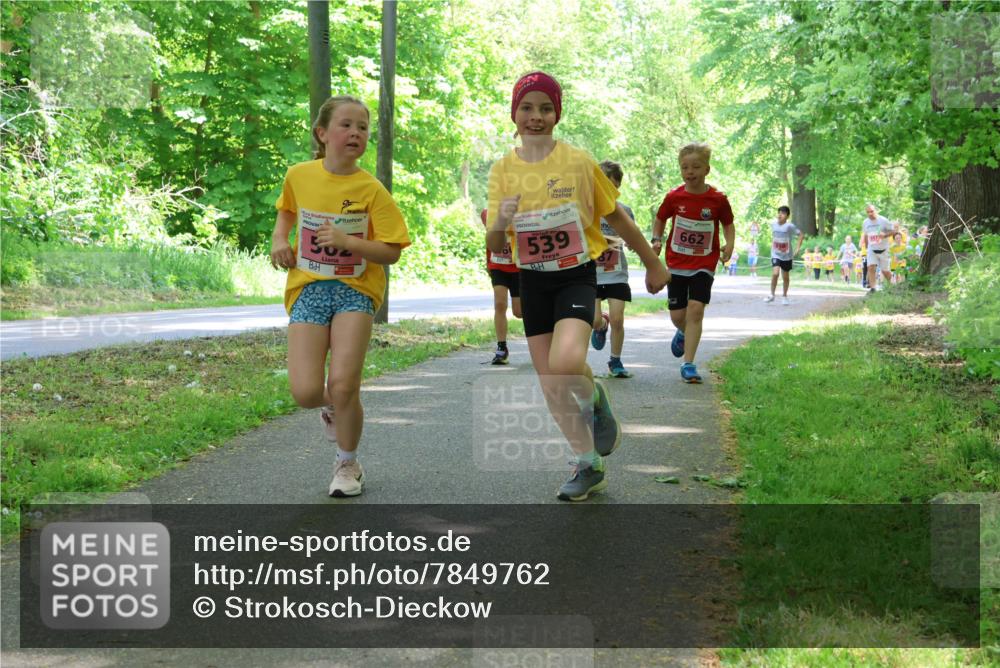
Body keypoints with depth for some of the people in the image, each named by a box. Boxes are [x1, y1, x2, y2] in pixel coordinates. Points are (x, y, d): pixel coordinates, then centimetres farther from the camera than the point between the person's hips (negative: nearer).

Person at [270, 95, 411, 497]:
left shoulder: (371, 189, -7)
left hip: (355, 289, -2)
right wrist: (279, 238, 7)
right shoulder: (299, 175, 3)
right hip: (308, 288, 2)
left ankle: (348, 464, 13)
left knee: (343, 386, -15)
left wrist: (347, 240, -22)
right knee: (306, 393, -11)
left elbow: (391, 252, -8)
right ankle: (330, 407, 28)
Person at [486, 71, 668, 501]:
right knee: (550, 385, 6)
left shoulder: (578, 162, -7)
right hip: (533, 282, 4)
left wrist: (653, 265, 12)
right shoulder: (502, 170, -1)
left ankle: (594, 400, 6)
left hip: (576, 276, -4)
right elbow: (494, 247, -3)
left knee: (565, 364, -28)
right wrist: (500, 224, -27)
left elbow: (617, 218, 5)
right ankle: (588, 466, 23)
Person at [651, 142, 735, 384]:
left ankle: (688, 364, -11)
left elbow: (728, 224, 9)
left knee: (696, 309, -16)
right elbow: (660, 219, 12)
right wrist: (657, 240, -5)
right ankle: (683, 333, 43)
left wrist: (730, 244, -9)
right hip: (676, 264, 2)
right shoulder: (674, 197, -4)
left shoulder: (718, 199, -7)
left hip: (704, 264, -2)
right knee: (677, 315, 4)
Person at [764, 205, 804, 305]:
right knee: (775, 273, -18)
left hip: (787, 255, -1)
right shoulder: (773, 224, -3)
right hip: (776, 254, 1)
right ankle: (772, 295, -4)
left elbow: (801, 234, -9)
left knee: (785, 277, 11)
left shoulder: (789, 226, -16)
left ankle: (784, 296, 29)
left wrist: (797, 248, -13)